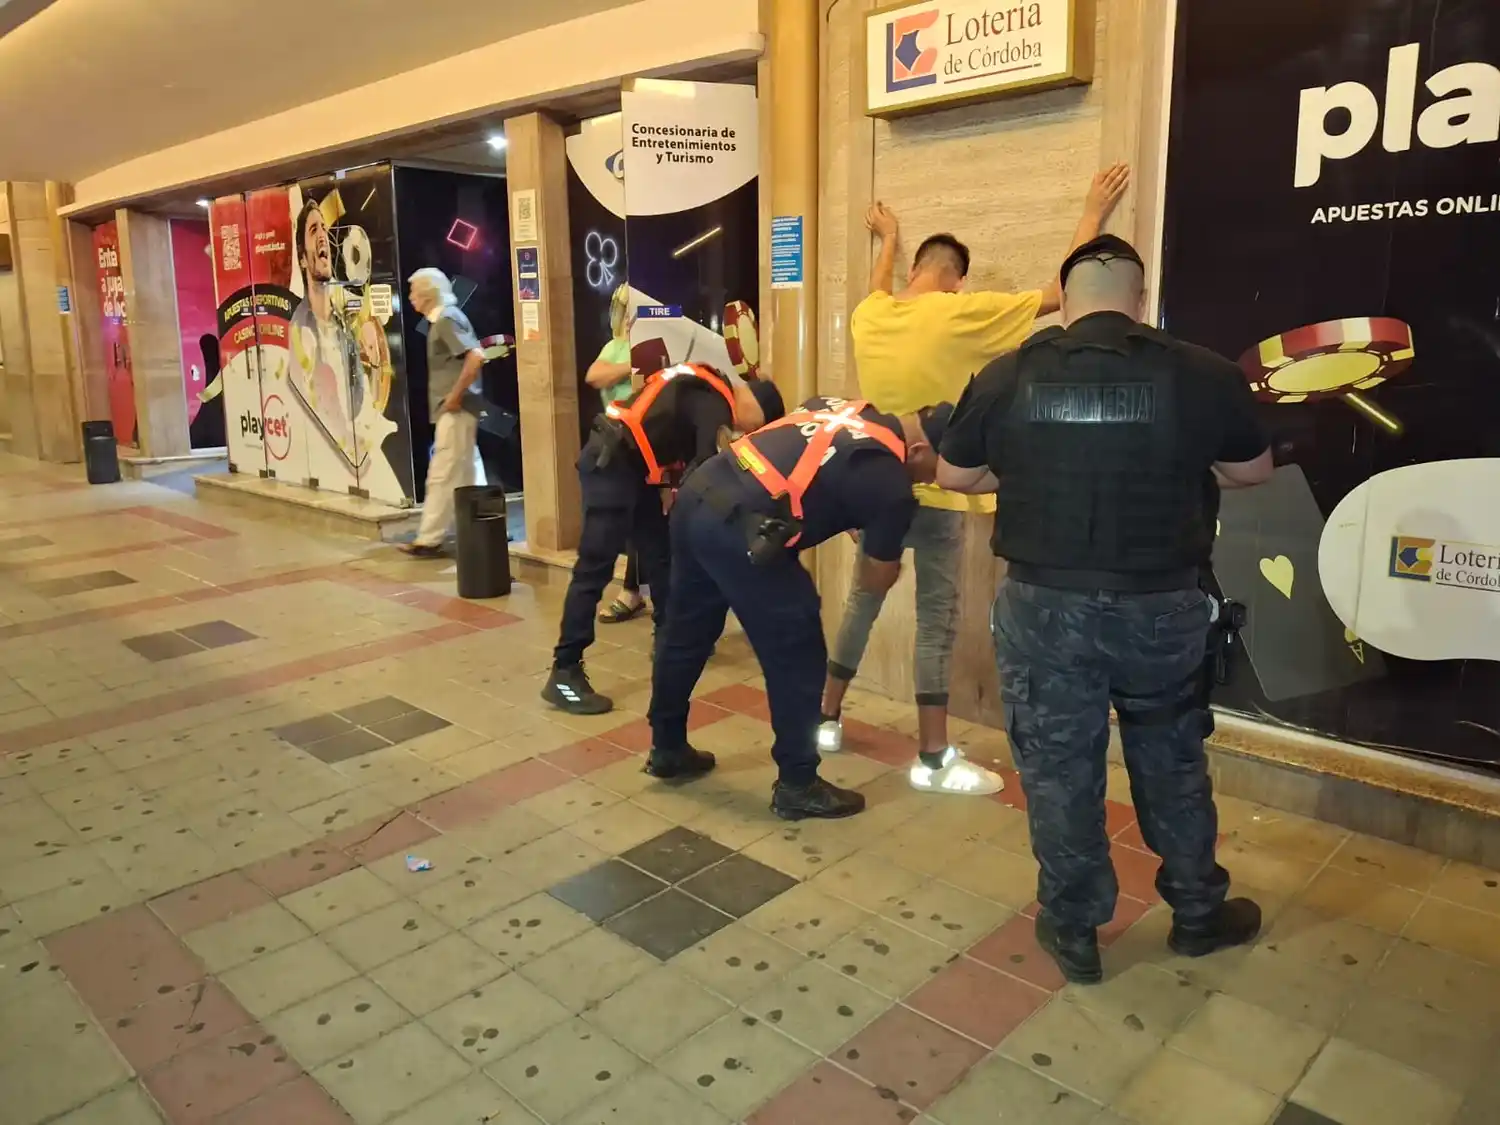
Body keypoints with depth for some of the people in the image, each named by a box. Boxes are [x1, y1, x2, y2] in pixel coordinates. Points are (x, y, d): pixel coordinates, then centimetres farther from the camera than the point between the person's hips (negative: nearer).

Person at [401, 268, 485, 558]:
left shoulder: (446, 319, -14)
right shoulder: (442, 318, 16)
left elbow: (475, 358, -25)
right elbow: (472, 353, 23)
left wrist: (455, 396, -20)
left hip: (455, 410, -10)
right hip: (453, 410, 10)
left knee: (442, 476, -6)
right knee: (460, 475, 13)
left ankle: (429, 539, -2)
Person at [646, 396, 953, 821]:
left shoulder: (843, 407, 17)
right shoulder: (891, 483, -4)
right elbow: (876, 581, 7)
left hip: (696, 498, 9)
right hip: (737, 531, -9)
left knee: (685, 637, 23)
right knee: (797, 661, 7)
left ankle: (666, 749, 41)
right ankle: (797, 785, 20)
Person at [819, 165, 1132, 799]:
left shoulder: (870, 315, 3)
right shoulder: (960, 315, -13)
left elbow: (880, 290, 29)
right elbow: (1057, 296, -7)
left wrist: (888, 239, 48)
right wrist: (1094, 217, 5)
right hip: (934, 492, -5)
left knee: (862, 602, 17)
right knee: (936, 620, 0)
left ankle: (827, 720, 26)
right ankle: (933, 759, 6)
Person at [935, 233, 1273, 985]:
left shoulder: (1008, 376, -6)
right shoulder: (1199, 374, -6)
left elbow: (953, 475, 6)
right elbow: (1253, 471, 10)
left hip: (1043, 604, 0)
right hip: (1160, 605, 1)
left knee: (1058, 770, 13)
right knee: (1171, 761, 21)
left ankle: (1073, 932, 28)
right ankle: (1198, 913, 40)